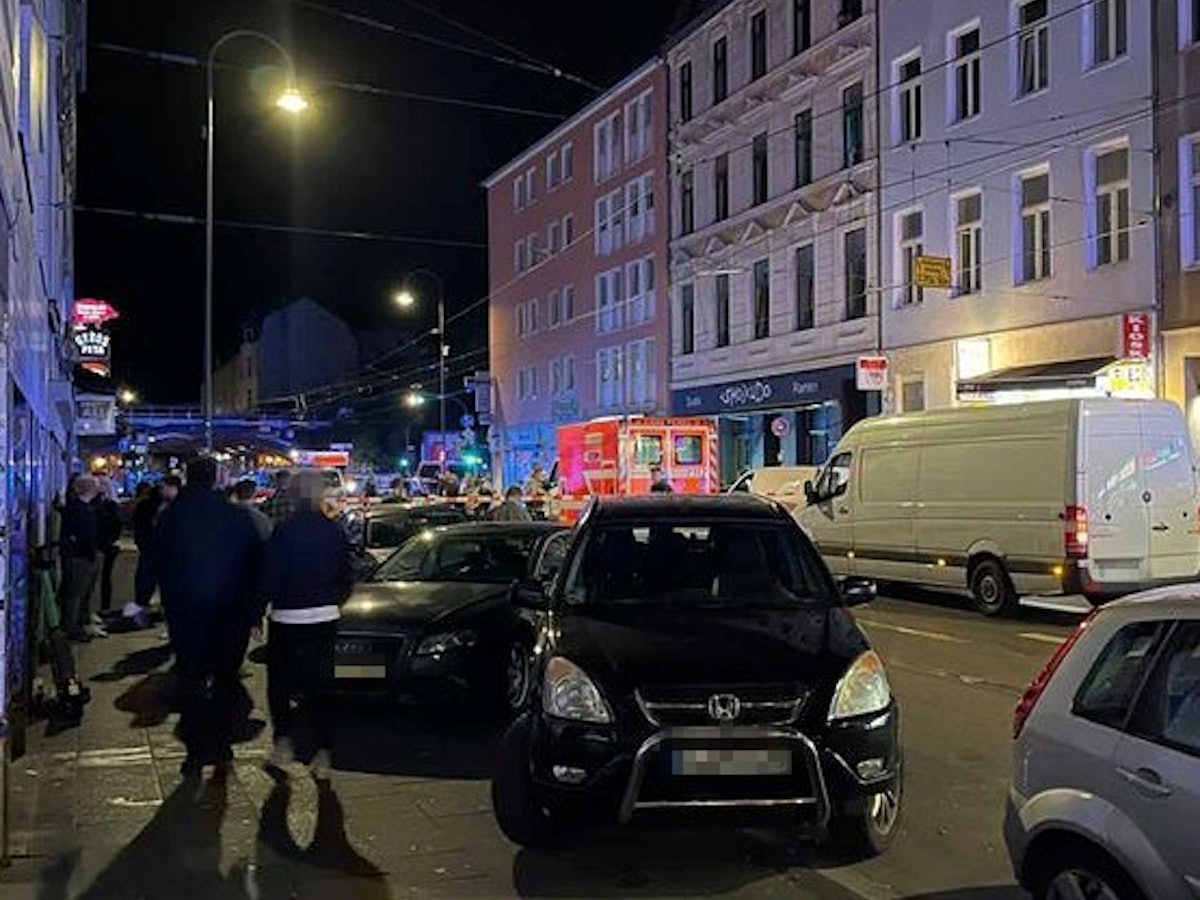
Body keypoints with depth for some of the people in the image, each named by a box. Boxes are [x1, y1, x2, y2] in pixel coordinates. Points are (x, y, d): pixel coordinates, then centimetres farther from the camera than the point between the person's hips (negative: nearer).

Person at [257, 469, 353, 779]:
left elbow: (270, 578, -13)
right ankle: (322, 752, 8)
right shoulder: (335, 532, 1)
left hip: (288, 620, -4)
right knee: (321, 686, 10)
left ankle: (284, 740, 6)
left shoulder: (284, 532, -13)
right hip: (325, 619, 4)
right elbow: (347, 578, 7)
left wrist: (259, 611, 0)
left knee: (280, 682, 14)